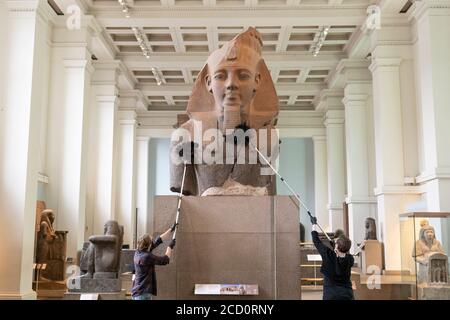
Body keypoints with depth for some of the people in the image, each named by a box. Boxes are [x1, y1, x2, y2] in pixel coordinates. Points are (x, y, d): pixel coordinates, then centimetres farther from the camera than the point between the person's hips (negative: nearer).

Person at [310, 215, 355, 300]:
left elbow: (316, 241, 1)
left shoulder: (328, 255, -12)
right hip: (347, 295, 3)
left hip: (331, 295, -3)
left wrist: (314, 224, 12)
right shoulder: (350, 259, -4)